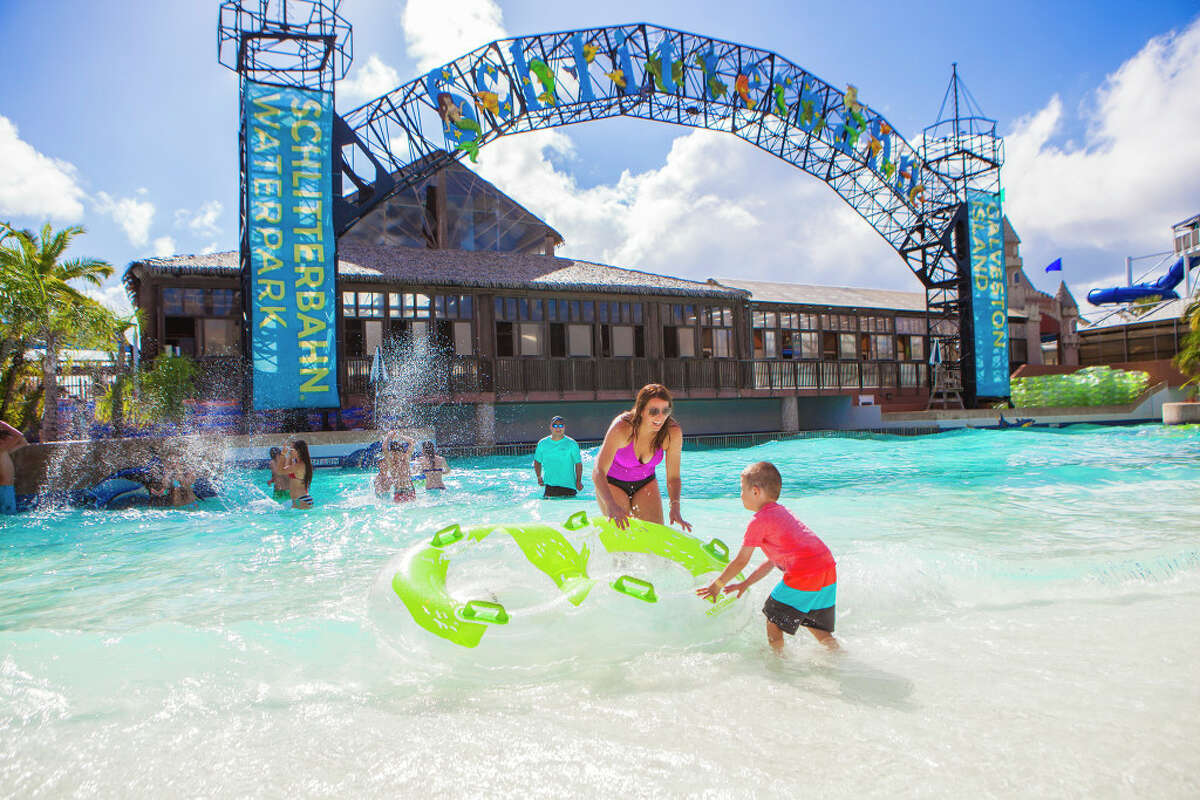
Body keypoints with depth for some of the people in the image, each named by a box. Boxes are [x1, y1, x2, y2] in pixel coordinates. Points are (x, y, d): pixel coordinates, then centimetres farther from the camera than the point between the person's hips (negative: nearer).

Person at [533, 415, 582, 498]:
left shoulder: (571, 444, 0)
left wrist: (578, 481, -7)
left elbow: (578, 463, 2)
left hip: (568, 486, -2)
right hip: (549, 485, 2)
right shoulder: (542, 443, 7)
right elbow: (537, 461, 19)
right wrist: (539, 477, 7)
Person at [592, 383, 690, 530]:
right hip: (612, 483, -3)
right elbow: (598, 473, -38)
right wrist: (611, 506, -54)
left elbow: (673, 477, -16)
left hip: (646, 482, 3)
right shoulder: (622, 428, -33)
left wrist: (675, 507, -33)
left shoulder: (673, 433, -24)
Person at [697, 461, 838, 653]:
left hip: (804, 576, -8)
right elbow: (773, 560, 29)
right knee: (817, 629, 23)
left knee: (773, 618, 12)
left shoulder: (759, 520, -2)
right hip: (829, 572, 8)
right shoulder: (783, 512, 25)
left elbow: (741, 561, 4)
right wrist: (746, 584, 34)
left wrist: (717, 585, 17)